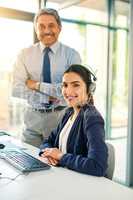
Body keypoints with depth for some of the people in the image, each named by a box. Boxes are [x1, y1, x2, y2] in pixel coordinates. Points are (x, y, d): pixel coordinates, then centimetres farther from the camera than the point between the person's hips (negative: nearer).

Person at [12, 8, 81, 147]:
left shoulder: (71, 55, -5)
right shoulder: (25, 54, 0)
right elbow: (16, 89, -7)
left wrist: (37, 85, -15)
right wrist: (48, 97, -16)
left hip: (61, 116, -1)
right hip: (33, 116, 2)